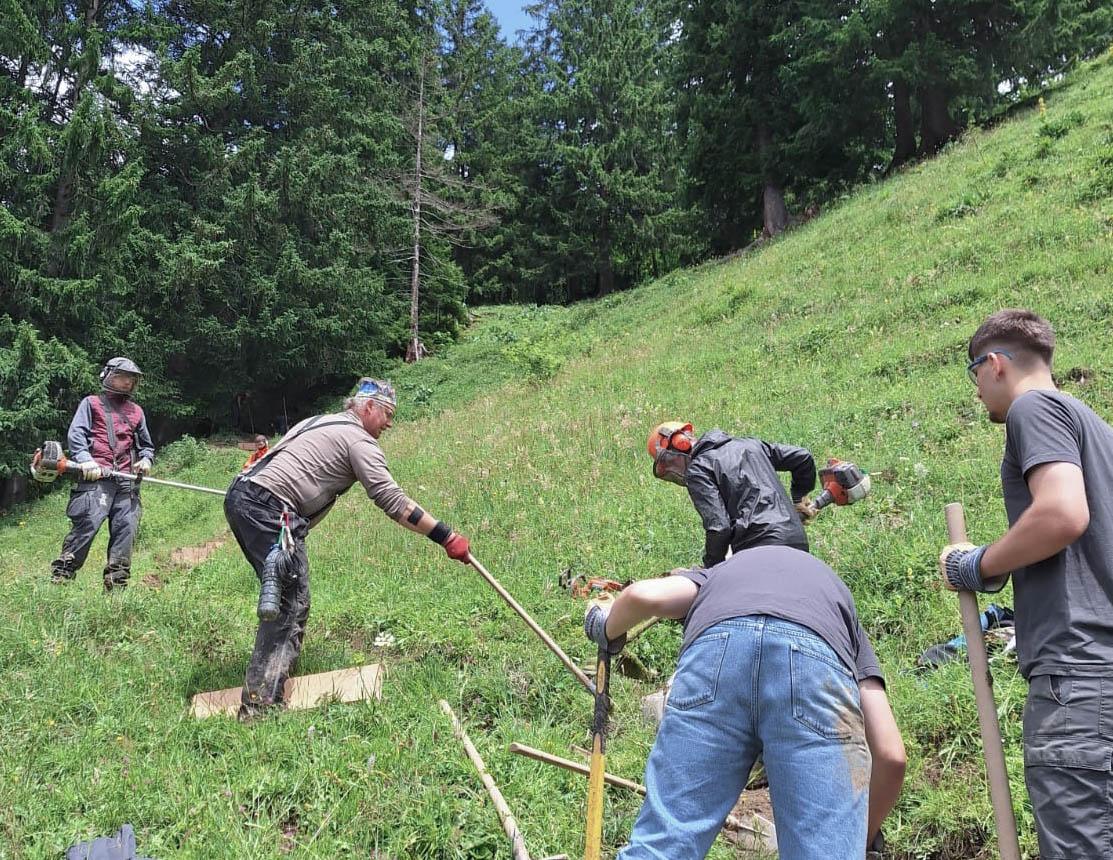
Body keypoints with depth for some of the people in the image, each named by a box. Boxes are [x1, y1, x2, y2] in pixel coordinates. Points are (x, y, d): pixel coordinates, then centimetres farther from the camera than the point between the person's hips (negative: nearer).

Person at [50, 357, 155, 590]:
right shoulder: (91, 403, 13)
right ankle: (61, 576, -10)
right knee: (86, 525, -16)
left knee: (126, 529, -4)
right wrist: (85, 460, -16)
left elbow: (146, 444, 31)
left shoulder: (136, 411, 25)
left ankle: (116, 584, -1)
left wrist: (146, 459, 8)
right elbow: (75, 434, 1)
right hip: (96, 477, -4)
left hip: (126, 480, 4)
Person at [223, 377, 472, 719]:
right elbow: (393, 502, -10)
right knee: (291, 601, -10)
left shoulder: (318, 422, 24)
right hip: (268, 508, -10)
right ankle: (260, 702, -13)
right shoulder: (359, 440, -2)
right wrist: (447, 538, -10)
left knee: (285, 595, 17)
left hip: (240, 496, 10)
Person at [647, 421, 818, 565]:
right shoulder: (746, 443, 22)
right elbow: (803, 458, 23)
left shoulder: (697, 470, 1)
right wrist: (799, 499, 36)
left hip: (761, 545, -8)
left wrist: (711, 567, 5)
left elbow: (718, 527, -10)